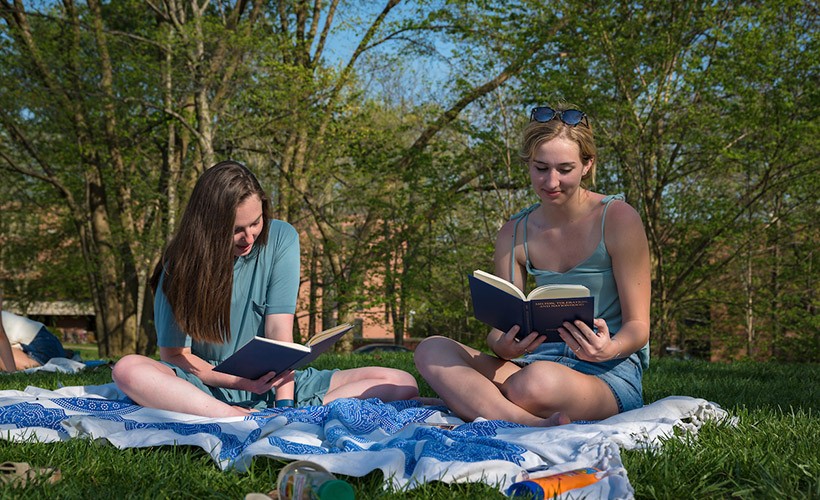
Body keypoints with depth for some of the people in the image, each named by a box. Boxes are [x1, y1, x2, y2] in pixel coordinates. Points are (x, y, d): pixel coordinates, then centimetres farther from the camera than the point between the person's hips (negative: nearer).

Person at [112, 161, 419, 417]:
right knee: (128, 370, -32)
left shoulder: (281, 239, -5)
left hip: (278, 380, 2)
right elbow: (174, 354, -8)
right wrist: (241, 382, -24)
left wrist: (285, 405, -25)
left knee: (402, 385, -17)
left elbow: (279, 331, -12)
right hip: (210, 385, -1)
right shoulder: (181, 265, -8)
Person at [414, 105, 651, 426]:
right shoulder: (514, 234, 7)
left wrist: (610, 349, -29)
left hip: (609, 373, -6)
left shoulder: (617, 218, -6)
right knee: (431, 351, -20)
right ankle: (540, 427, -34)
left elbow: (638, 325, -5)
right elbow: (500, 328, 3)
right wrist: (503, 346, -23)